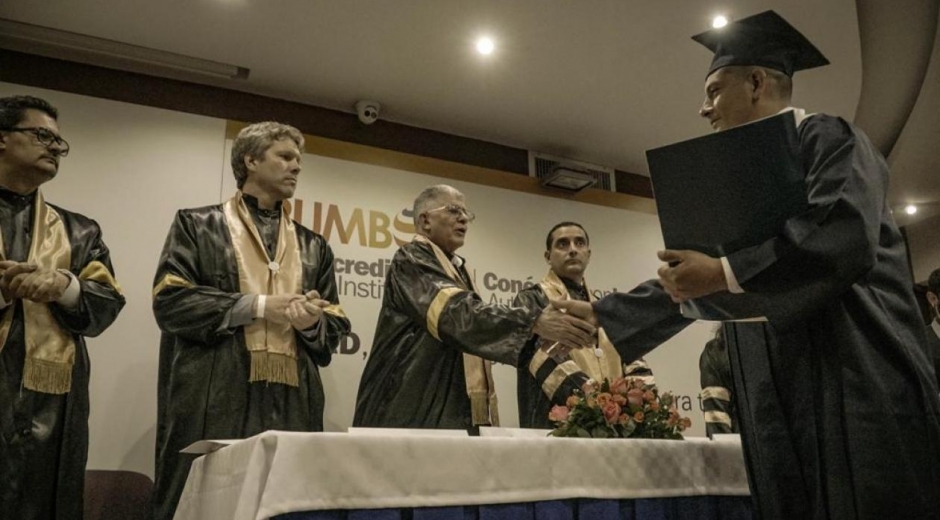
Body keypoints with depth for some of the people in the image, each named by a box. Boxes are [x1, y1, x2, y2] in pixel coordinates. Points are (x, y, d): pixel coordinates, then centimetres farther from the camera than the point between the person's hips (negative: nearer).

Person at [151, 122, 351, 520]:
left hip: (292, 403, 3)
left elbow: (335, 327, 15)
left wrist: (312, 320, -8)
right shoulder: (197, 225, 9)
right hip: (215, 401, -3)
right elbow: (169, 300, -5)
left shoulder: (313, 246, 19)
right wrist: (257, 306, -9)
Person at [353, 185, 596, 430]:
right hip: (416, 410, -8)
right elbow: (459, 313, -24)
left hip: (454, 407, 8)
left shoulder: (457, 269, 20)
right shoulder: (411, 260, -8)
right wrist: (533, 321, -32)